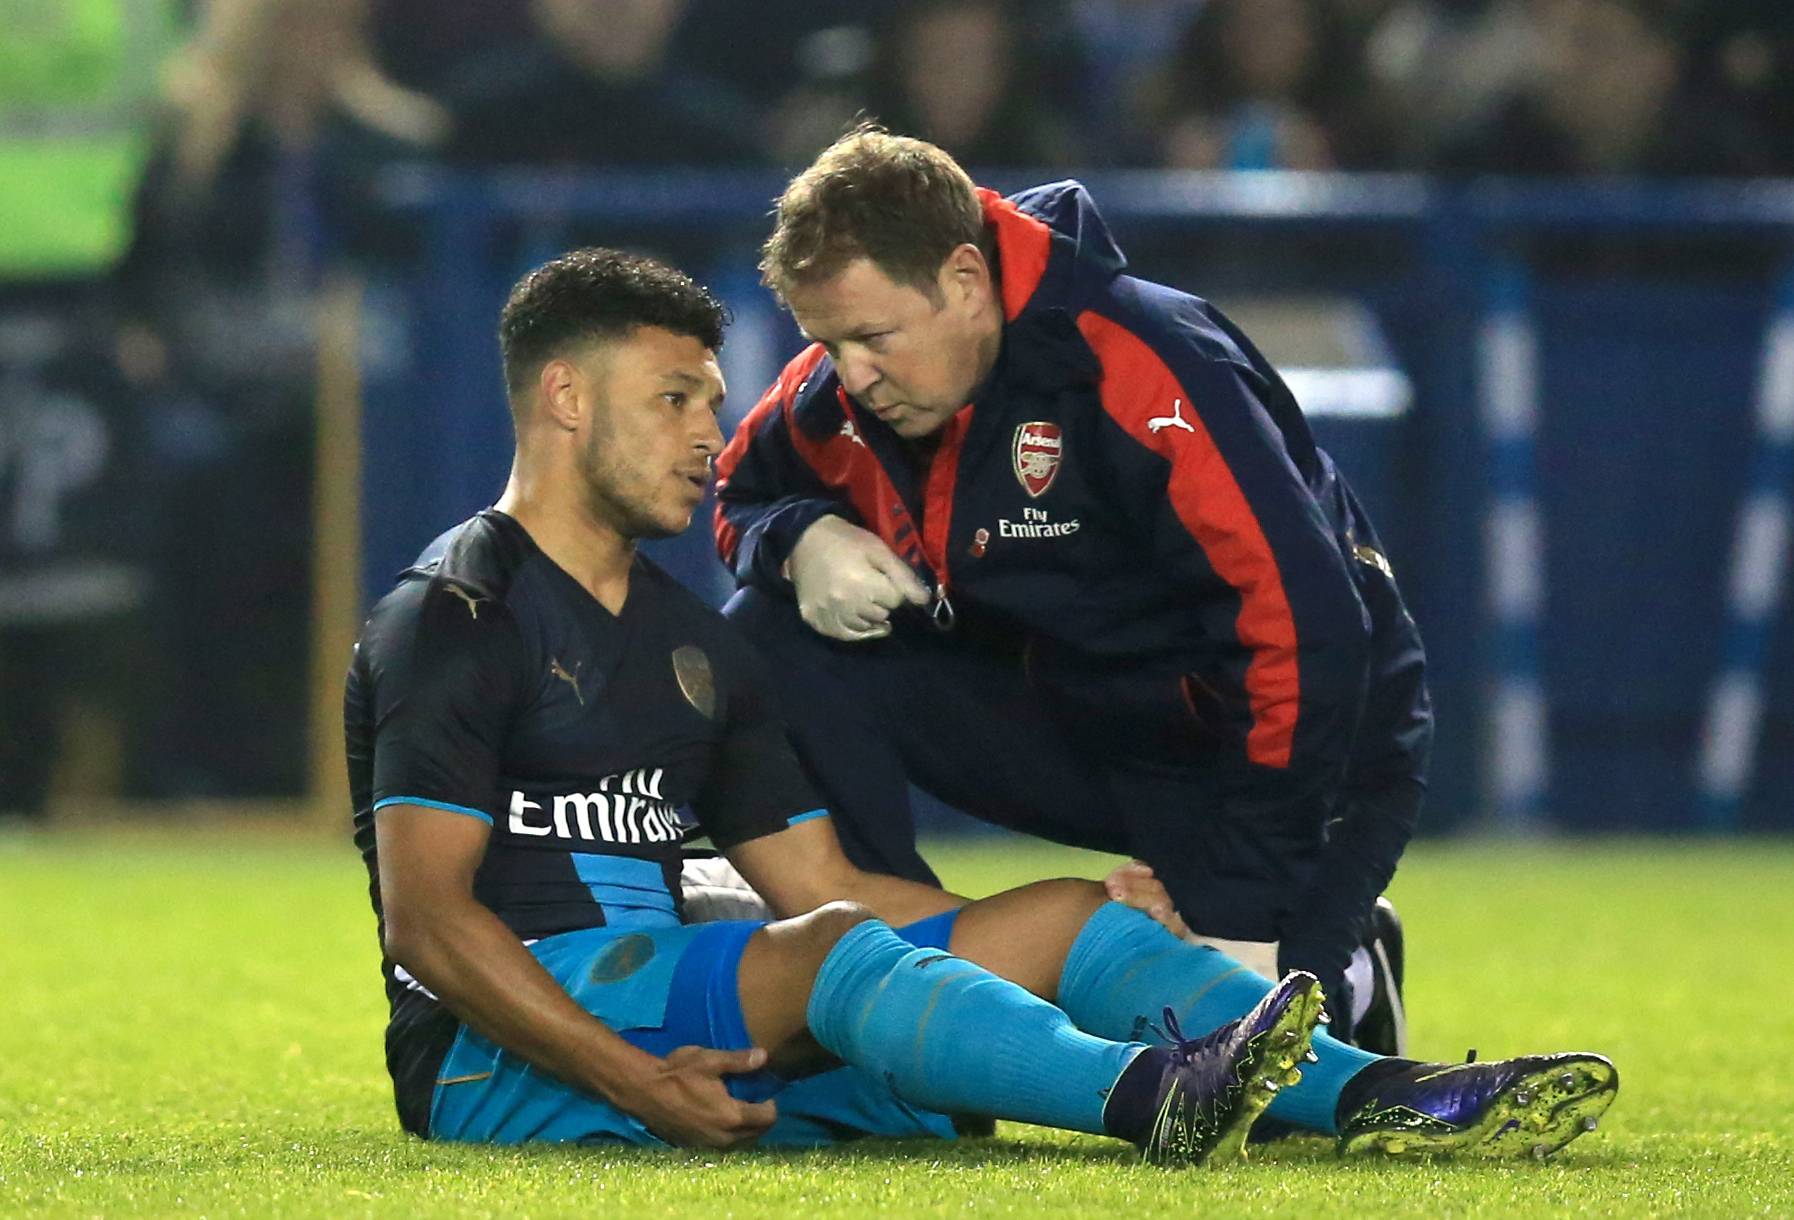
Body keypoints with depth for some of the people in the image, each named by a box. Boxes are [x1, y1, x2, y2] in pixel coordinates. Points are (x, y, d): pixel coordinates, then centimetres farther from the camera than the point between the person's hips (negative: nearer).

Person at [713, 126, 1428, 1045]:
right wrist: (800, 539, -15)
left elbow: (1308, 630, -34)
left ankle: (1339, 978, 11)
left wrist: (1245, 923, -33)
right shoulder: (841, 387, -8)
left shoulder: (1145, 371, -31)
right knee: (768, 642, -11)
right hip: (1076, 719, 7)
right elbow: (741, 493, 14)